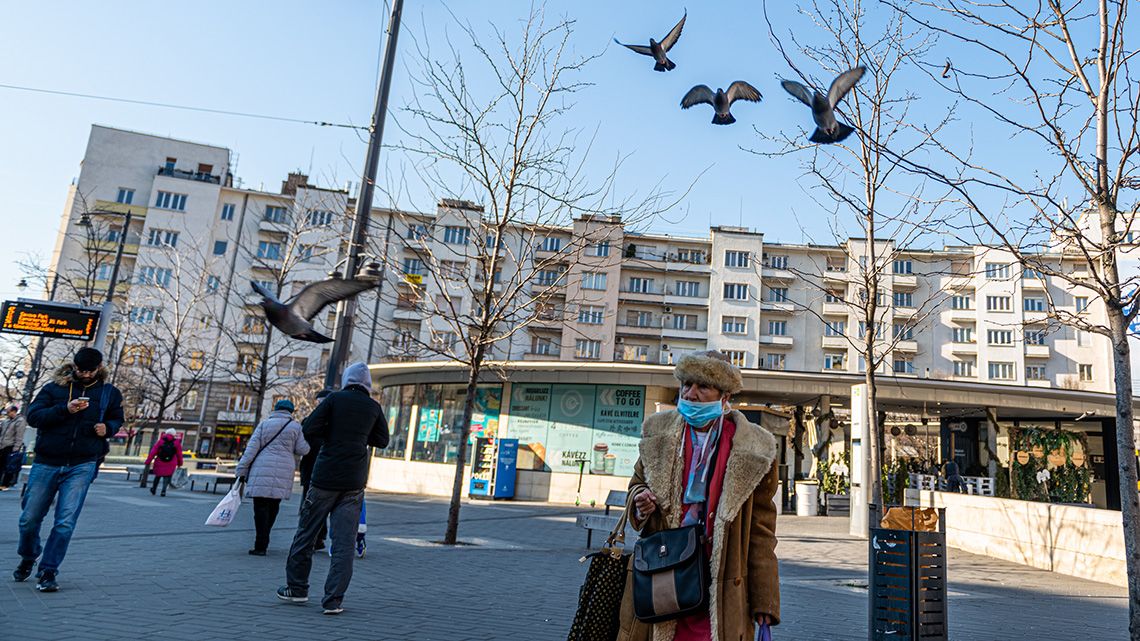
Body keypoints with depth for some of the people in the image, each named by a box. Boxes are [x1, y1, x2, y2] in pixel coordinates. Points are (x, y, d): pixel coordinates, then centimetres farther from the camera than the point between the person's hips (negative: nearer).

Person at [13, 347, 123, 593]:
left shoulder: (109, 393, 6)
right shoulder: (54, 388, 1)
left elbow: (117, 419, 17)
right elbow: (33, 416, -8)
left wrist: (107, 428, -5)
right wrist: (65, 409, -22)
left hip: (81, 466, -1)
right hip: (46, 464, 1)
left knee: (65, 522, -7)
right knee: (29, 518, 12)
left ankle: (48, 571, 8)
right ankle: (27, 558, 41)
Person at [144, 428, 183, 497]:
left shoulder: (160, 440, 3)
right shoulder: (177, 442, 2)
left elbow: (153, 452, -1)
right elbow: (179, 454, 5)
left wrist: (148, 461, 2)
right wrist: (179, 463, 17)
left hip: (160, 463, 1)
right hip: (170, 465, -1)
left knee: (158, 476, 21)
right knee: (167, 477, 4)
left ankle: (153, 489, 27)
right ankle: (163, 490, -12)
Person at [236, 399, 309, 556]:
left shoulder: (264, 423, 8)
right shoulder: (295, 426, 7)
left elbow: (252, 448, 2)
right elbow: (302, 450, 3)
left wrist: (242, 470, 5)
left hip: (262, 470, -1)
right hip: (283, 472, 1)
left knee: (261, 506, -1)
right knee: (273, 505, 13)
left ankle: (260, 546, -6)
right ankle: (263, 542, 18)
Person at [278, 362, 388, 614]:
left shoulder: (334, 399, -2)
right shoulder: (374, 407, 5)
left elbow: (309, 430, -8)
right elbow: (382, 440, 13)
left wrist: (332, 433, 8)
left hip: (325, 478, -1)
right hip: (355, 482, 2)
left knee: (306, 532, 15)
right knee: (344, 541, 3)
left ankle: (297, 588, 25)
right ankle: (333, 600, 2)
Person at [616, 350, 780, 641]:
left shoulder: (751, 448, -4)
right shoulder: (658, 432, 5)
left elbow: (760, 529, -1)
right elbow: (637, 483, 18)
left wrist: (764, 601, -2)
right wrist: (640, 503, -6)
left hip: (719, 591, -2)